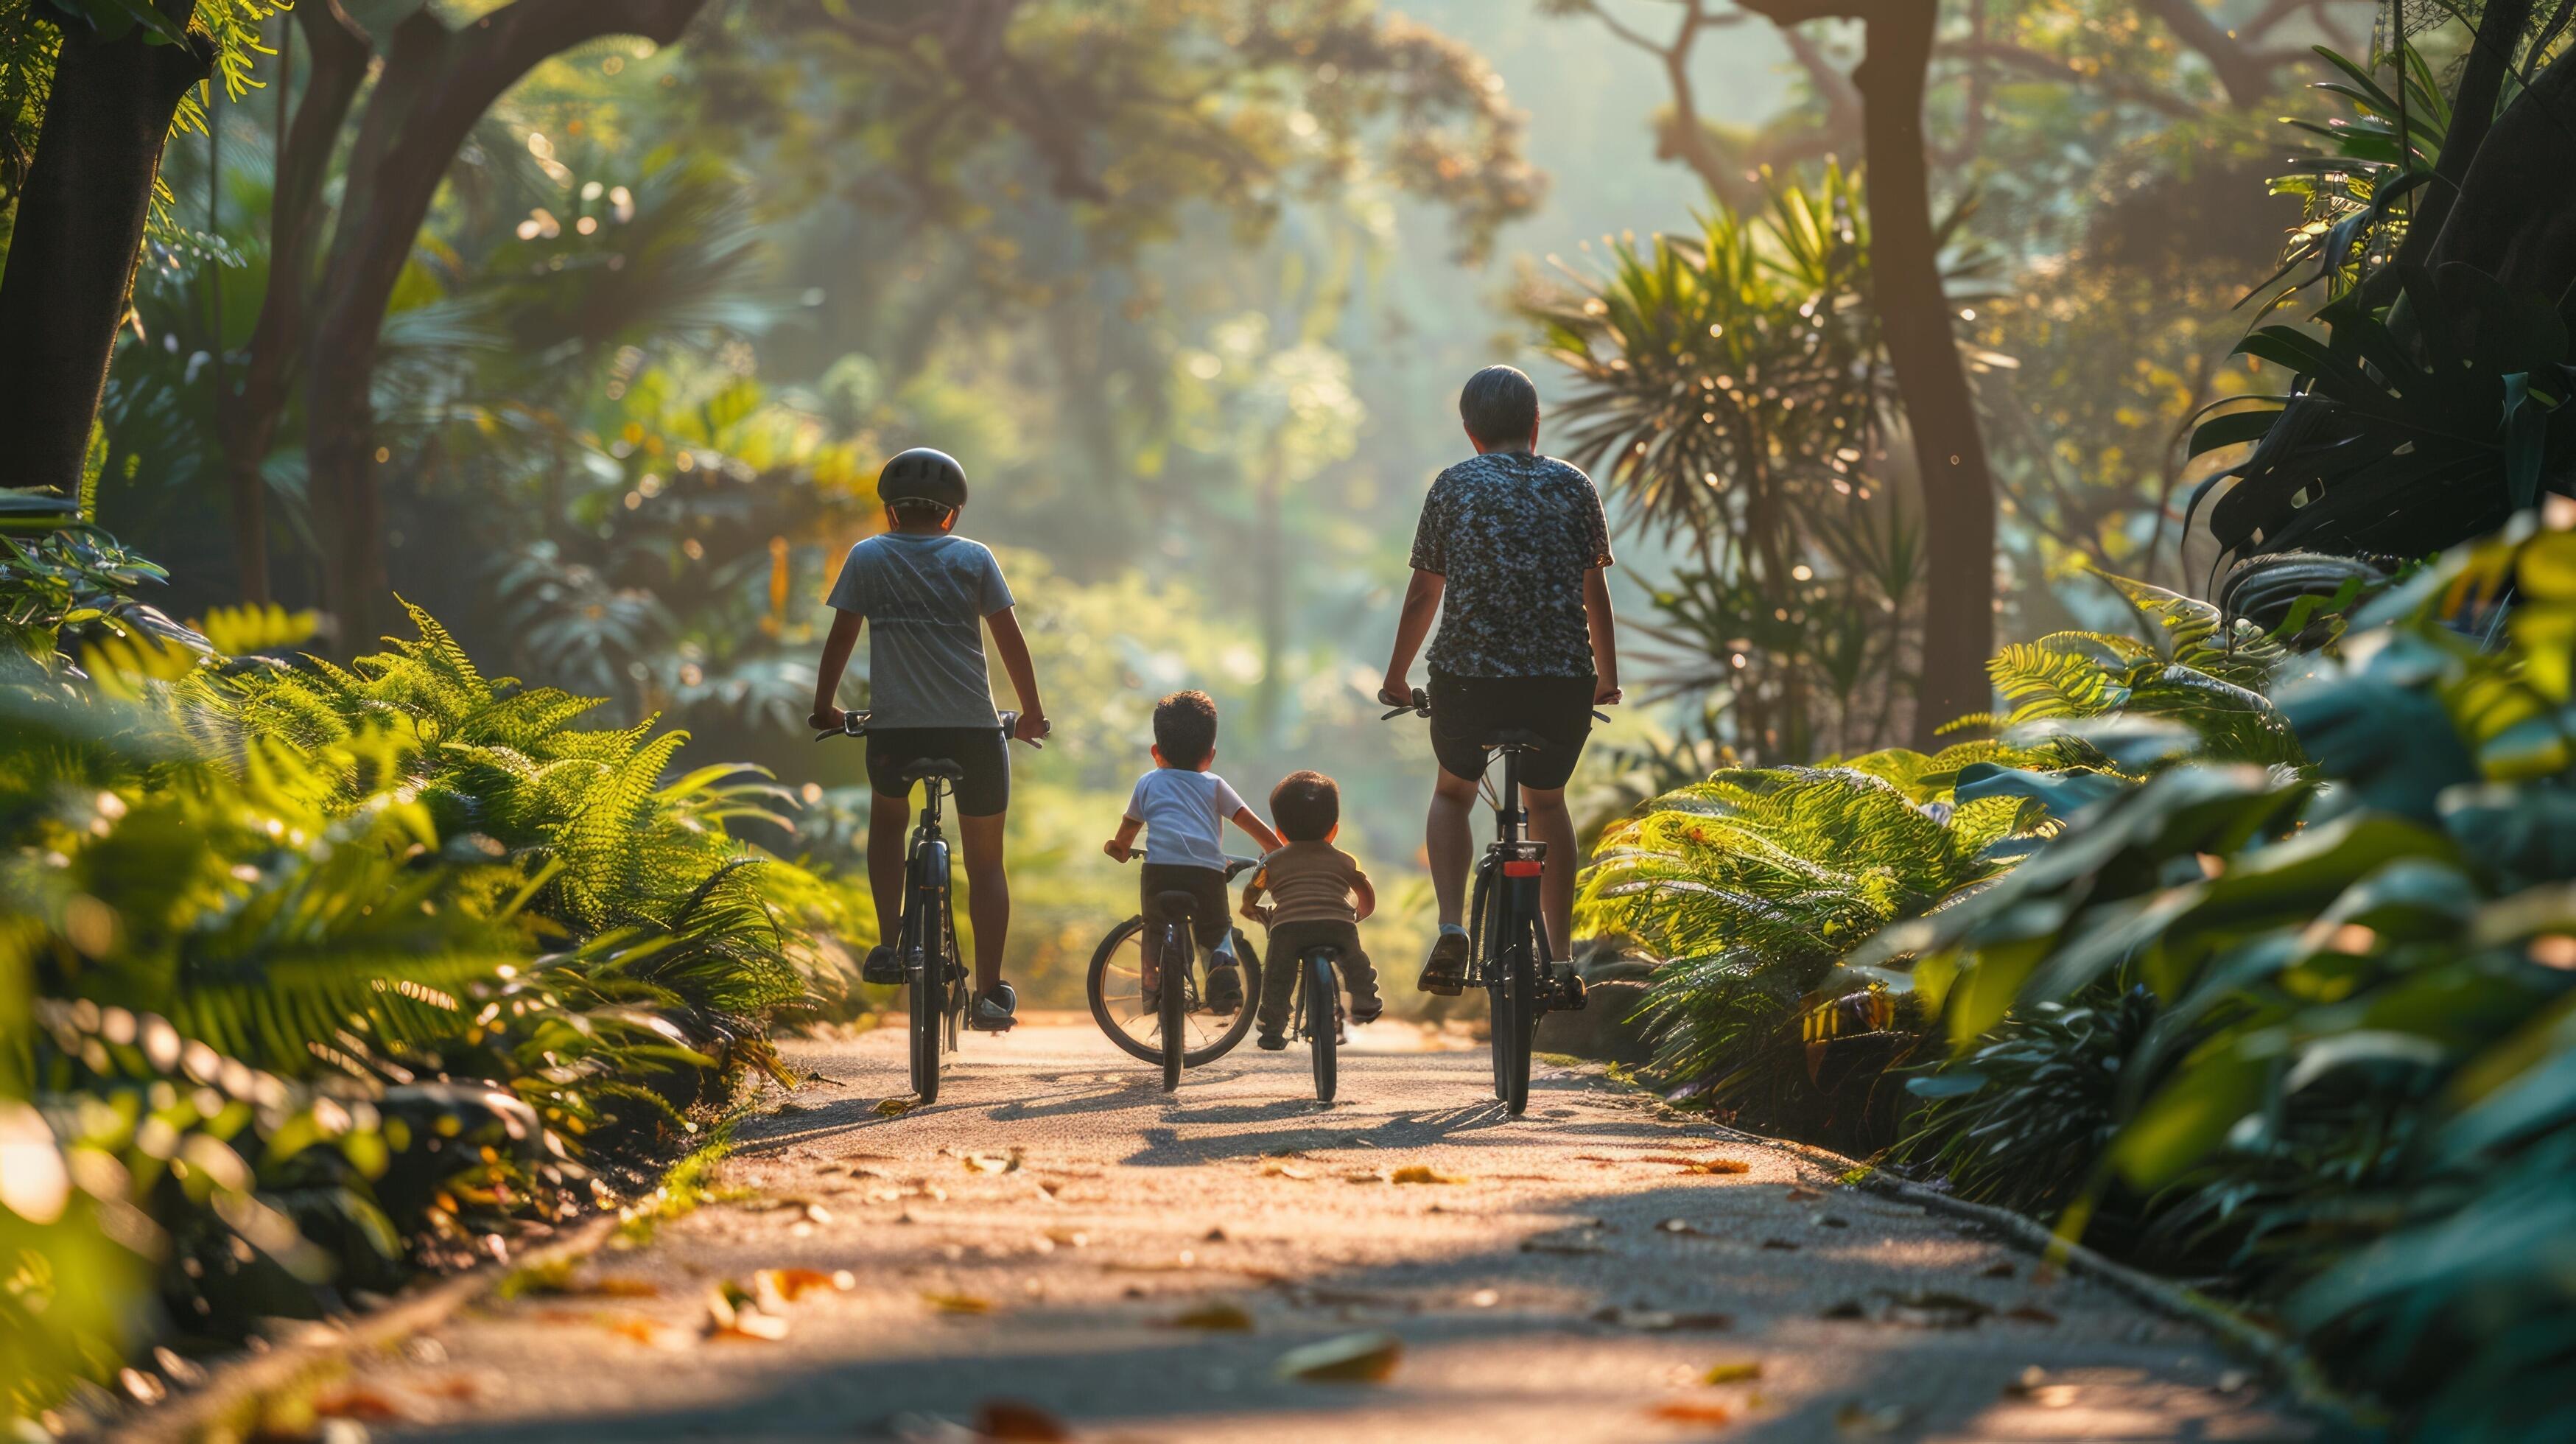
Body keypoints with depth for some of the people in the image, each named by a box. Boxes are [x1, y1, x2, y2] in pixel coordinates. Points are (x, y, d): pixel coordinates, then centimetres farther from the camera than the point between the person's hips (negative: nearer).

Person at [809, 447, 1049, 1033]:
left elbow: (841, 638, 8)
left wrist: (824, 708, 21)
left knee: (888, 819, 29)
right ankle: (990, 993, 3)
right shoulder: (973, 558, 7)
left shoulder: (867, 557, 7)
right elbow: (1010, 639, 7)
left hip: (893, 727, 0)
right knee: (985, 862, 11)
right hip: (974, 727, 0)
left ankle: (889, 944, 11)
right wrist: (1033, 713, 18)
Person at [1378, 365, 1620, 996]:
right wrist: (1608, 677, 22)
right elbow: (1595, 591, 10)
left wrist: (1397, 677, 20)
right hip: (1563, 679, 1)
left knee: (1452, 792, 23)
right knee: (1547, 801, 23)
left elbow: (1424, 595, 8)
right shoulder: (1573, 486, 8)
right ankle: (1560, 956, 19)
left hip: (1467, 675, -1)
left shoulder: (1453, 486, 6)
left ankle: (1451, 928, 0)